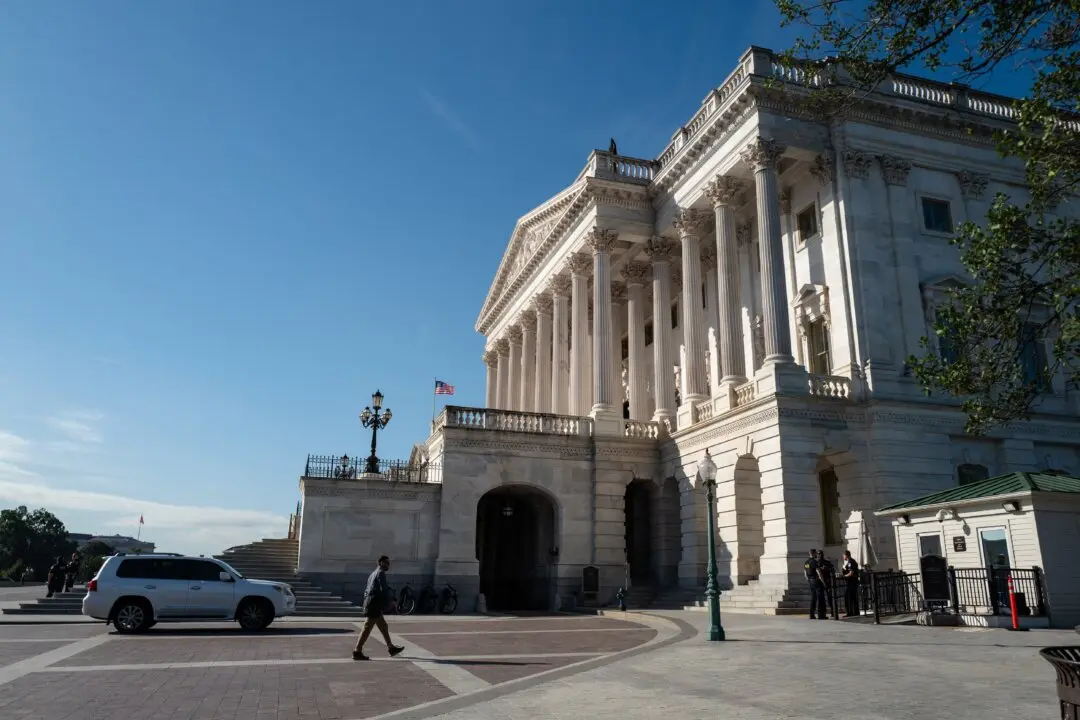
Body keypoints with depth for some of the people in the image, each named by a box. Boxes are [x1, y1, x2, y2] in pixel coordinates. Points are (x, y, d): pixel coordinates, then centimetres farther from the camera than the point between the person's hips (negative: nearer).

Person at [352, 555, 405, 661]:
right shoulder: (381, 573, -10)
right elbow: (384, 589, -20)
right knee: (367, 628, -7)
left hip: (369, 603, 10)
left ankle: (391, 648, 22)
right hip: (375, 605, -10)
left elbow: (366, 590, 22)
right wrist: (390, 601, -11)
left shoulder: (373, 574, 20)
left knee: (383, 627, 15)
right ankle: (357, 652, -5)